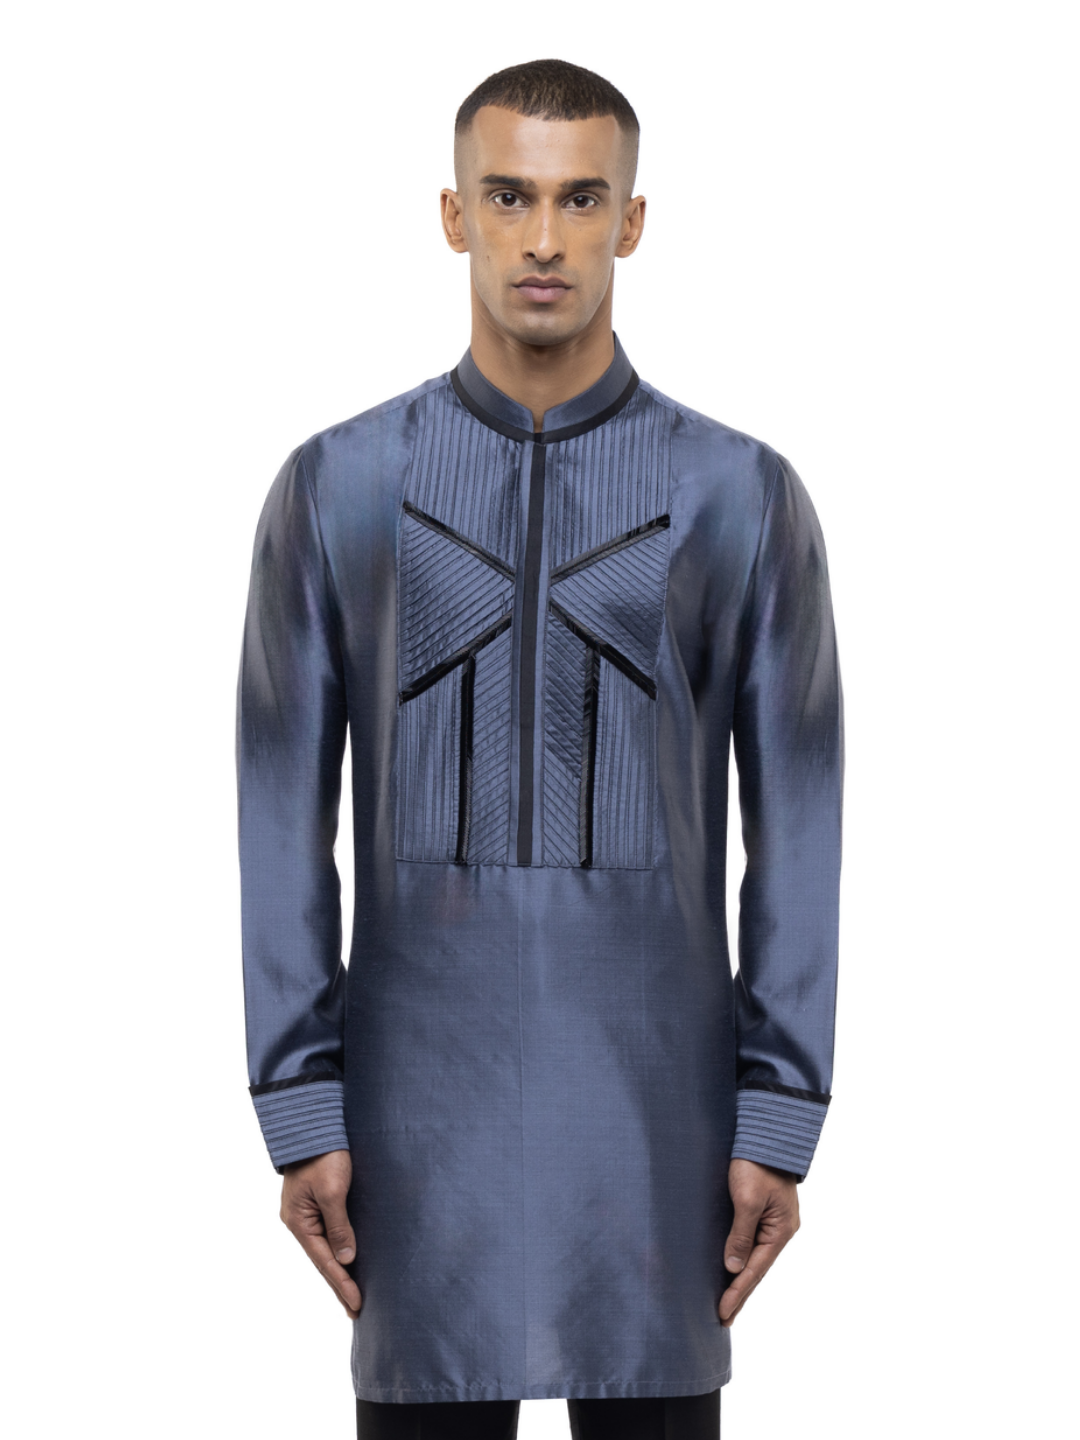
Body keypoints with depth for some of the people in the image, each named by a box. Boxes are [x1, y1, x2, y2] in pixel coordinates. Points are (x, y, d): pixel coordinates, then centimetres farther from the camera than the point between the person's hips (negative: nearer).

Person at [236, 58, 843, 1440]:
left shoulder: (745, 497, 0)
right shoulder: (335, 487, 1)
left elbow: (796, 834, 1)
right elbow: (284, 826, 2)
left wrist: (780, 1124, -3)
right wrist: (300, 1115, -4)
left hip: (653, 1093, 0)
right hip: (427, 1096, 0)